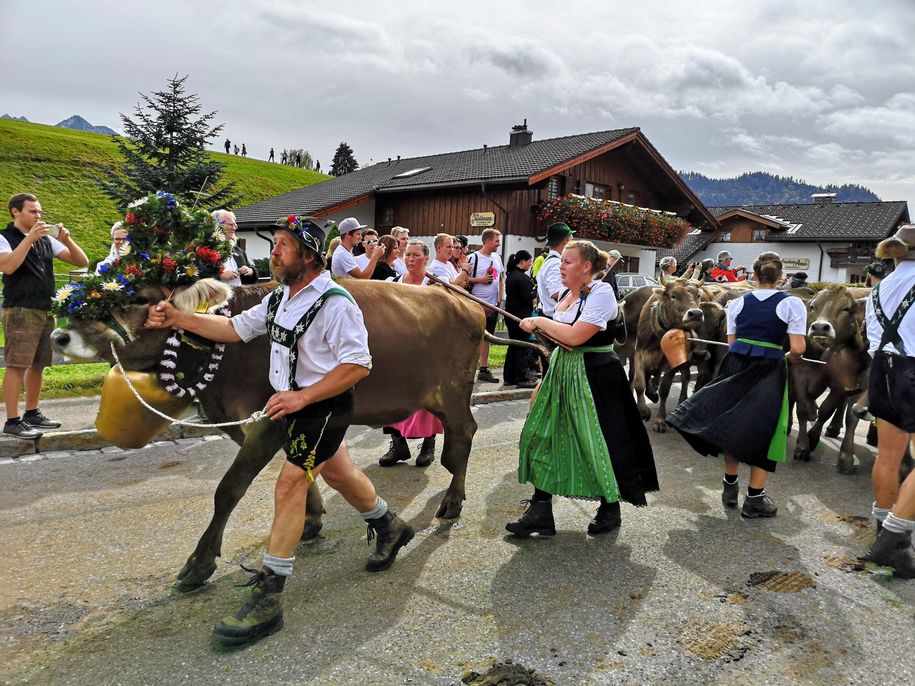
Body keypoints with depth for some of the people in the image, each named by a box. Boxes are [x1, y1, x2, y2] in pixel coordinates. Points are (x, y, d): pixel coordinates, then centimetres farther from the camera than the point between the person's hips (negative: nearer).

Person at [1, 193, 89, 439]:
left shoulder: (46, 240, 14)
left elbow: (81, 261, 10)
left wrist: (67, 240, -6)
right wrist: (29, 238, -20)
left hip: (46, 311, 6)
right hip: (20, 312, -6)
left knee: (38, 365, 10)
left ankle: (32, 414, 19)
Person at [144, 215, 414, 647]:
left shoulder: (335, 304, -20)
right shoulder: (279, 300, 7)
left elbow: (358, 365, -23)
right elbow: (234, 328, 11)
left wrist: (301, 397, -26)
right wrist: (178, 319, 3)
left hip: (323, 407, -9)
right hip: (294, 405, 9)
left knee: (289, 485, -12)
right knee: (338, 473, 22)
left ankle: (268, 598, -3)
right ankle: (390, 527, 47)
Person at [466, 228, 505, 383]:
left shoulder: (497, 258, 11)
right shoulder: (474, 257, -8)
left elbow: (501, 279, 18)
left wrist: (500, 299, 9)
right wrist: (480, 280, -17)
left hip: (493, 305, 6)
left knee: (486, 337, 12)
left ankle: (484, 369, 18)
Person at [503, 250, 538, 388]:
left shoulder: (510, 275, 12)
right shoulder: (522, 277, -17)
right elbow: (527, 297, -20)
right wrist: (535, 289, -2)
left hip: (511, 314, 9)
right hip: (521, 315, -9)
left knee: (513, 345, 14)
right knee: (523, 347, -3)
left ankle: (509, 377, 18)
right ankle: (522, 378, 1)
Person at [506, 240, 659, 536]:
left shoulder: (601, 293, -16)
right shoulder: (566, 293, 8)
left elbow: (575, 336, -24)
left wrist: (539, 321, -14)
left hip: (595, 377, -8)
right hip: (562, 374, 8)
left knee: (599, 444, 3)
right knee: (545, 438, 6)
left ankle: (610, 509, 26)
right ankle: (540, 511, 14)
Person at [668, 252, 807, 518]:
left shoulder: (738, 303, 8)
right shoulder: (791, 303, -2)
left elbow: (731, 342, 7)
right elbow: (798, 349, -9)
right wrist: (790, 356, 13)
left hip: (736, 364, 3)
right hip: (769, 370, -3)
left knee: (732, 424, 16)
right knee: (763, 429, 7)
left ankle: (730, 487, 28)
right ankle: (754, 499, 14)